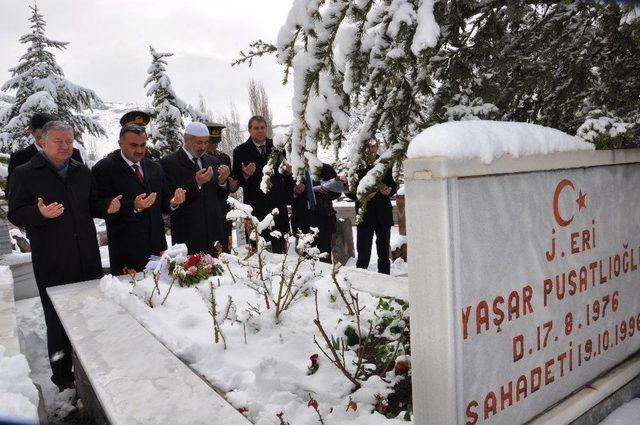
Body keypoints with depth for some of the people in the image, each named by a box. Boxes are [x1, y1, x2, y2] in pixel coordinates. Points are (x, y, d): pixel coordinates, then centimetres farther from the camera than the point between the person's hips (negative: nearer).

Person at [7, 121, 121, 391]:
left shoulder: (82, 172, 13)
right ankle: (62, 376, 20)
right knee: (58, 320, 4)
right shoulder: (25, 174, -2)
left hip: (88, 258, 5)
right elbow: (15, 214, -4)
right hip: (52, 264, -4)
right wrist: (40, 213, -24)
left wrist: (107, 207, -1)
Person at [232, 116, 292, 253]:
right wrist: (245, 175, -20)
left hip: (277, 204, 3)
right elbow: (236, 180, -1)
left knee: (279, 246, 7)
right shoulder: (241, 151, 2)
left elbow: (286, 174, 18)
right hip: (255, 206, -3)